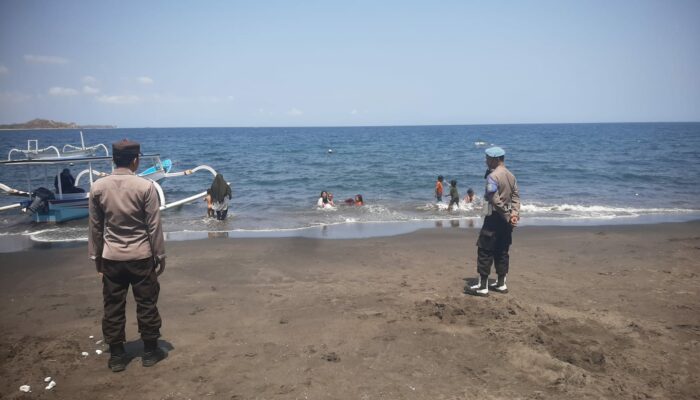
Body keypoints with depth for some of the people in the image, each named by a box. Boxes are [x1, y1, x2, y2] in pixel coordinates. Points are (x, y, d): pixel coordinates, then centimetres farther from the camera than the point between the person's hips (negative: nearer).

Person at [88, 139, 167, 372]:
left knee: (113, 307, 11)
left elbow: (95, 227, 4)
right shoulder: (146, 186, -12)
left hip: (111, 258, 3)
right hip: (141, 256, -2)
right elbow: (154, 226, -9)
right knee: (146, 305, 11)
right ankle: (150, 352, 21)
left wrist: (96, 256, 14)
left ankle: (116, 356, 20)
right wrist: (160, 256, 1)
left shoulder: (98, 187, -3)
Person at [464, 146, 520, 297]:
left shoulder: (492, 176, -15)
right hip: (506, 220, 8)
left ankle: (482, 286, 1)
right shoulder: (511, 176, 11)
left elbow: (495, 200, -20)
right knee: (502, 252, 14)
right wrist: (514, 213, -6)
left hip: (495, 218, -8)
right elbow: (516, 196, 5)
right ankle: (501, 284, 20)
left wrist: (508, 216, -13)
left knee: (485, 251, -2)